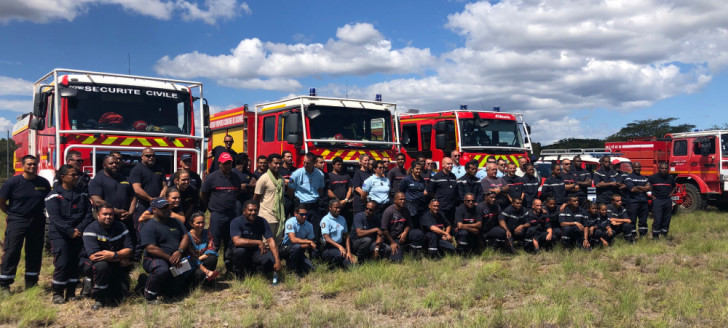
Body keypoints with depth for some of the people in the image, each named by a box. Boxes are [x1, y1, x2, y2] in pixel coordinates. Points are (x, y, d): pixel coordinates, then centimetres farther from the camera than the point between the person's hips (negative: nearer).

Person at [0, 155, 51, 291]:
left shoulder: (44, 183, 1)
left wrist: (38, 212, 8)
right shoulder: (13, 182, -8)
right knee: (12, 252, -4)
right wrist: (12, 213, 5)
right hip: (16, 222, -3)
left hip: (37, 222, 3)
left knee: (35, 252, 9)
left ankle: (31, 282, 21)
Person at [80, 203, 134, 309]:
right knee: (102, 265, -38)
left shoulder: (121, 227, -1)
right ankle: (99, 299, -19)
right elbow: (93, 256, -25)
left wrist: (114, 255, -27)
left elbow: (129, 250, -7)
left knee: (123, 291, -14)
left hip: (114, 266, 4)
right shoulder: (91, 229, -14)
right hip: (90, 264, -4)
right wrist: (120, 259, -22)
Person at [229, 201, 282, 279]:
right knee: (239, 250, -37)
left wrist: (277, 261, -25)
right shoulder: (236, 222, -16)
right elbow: (237, 241, -31)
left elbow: (271, 240, -13)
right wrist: (258, 242, -34)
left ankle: (255, 270, 9)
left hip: (257, 251, 3)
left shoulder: (262, 221, -6)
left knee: (271, 260, -25)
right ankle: (238, 276, -8)